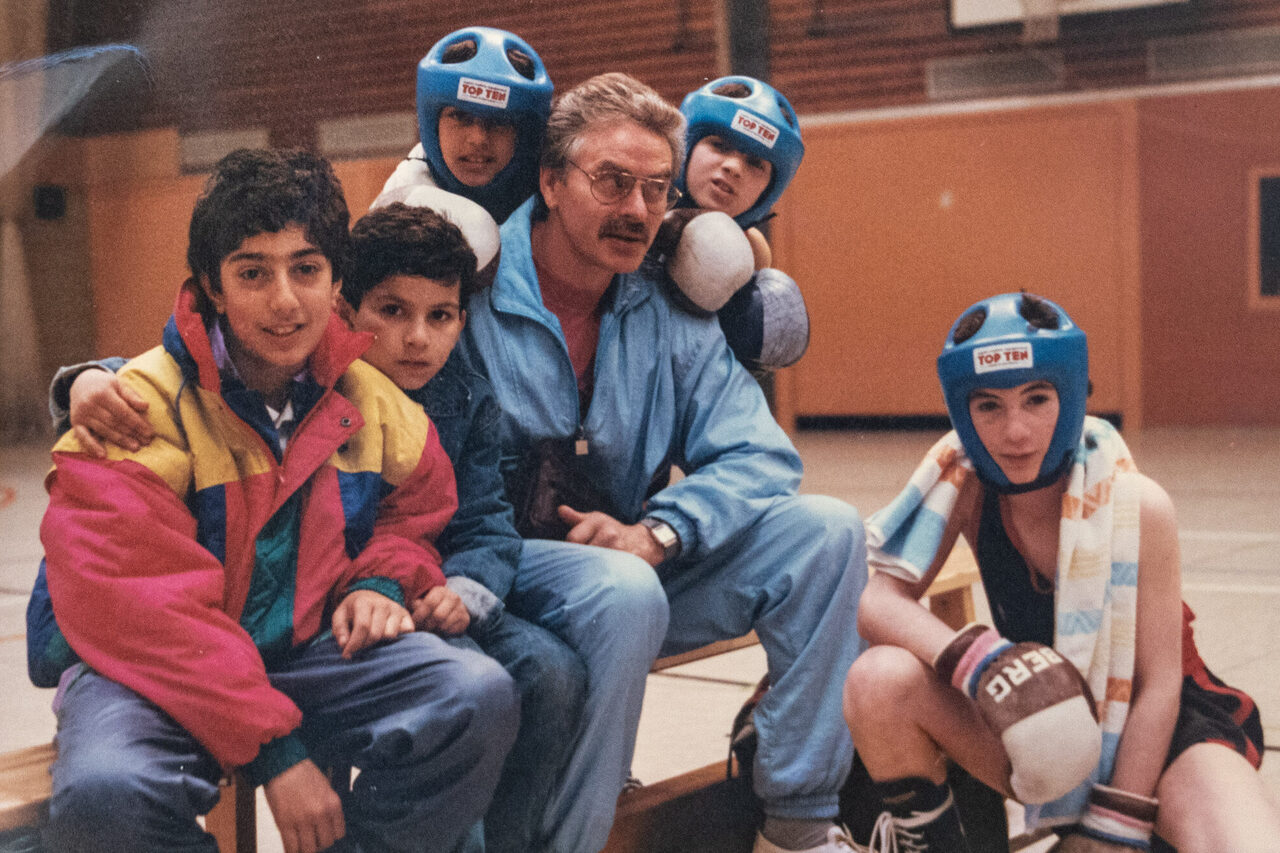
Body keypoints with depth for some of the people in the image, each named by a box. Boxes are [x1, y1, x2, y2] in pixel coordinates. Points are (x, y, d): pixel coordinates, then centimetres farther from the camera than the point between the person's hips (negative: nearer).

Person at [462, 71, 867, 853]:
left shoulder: (671, 314, 5)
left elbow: (758, 457, 1)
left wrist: (657, 532, -18)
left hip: (632, 568, 6)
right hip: (499, 581, -5)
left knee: (825, 531, -10)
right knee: (621, 592, -37)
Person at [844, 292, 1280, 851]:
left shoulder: (1138, 506, -18)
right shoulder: (963, 485, -9)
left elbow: (1157, 686, -14)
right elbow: (878, 602, -15)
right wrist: (979, 662, -34)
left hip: (1156, 731, -3)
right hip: (1042, 737, 3)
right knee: (879, 681, -24)